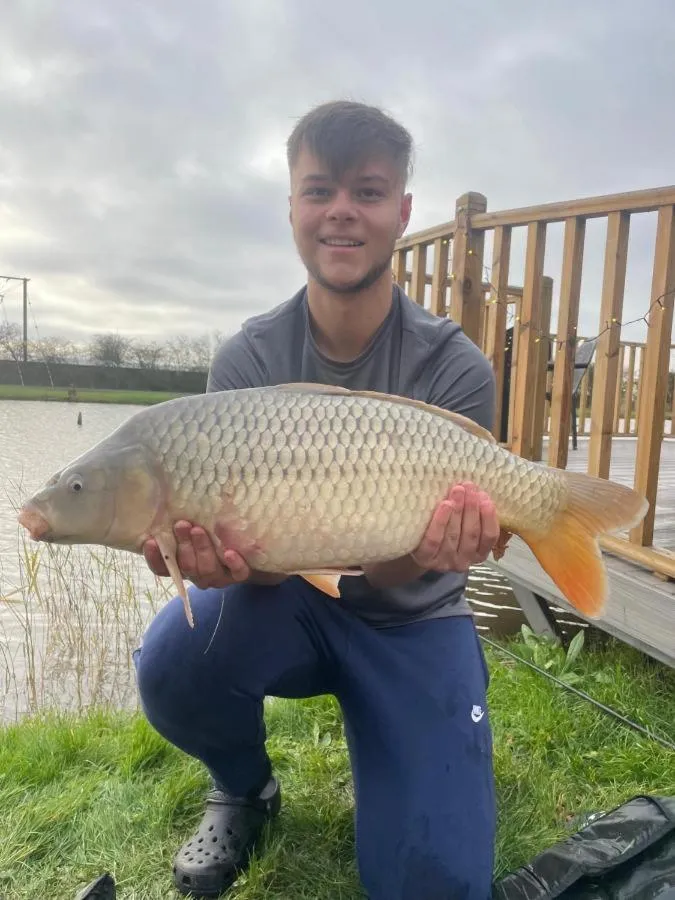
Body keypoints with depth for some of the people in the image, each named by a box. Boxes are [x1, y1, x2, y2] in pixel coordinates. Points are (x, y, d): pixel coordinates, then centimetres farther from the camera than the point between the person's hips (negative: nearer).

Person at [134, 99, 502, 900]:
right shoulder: (246, 360, -11)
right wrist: (225, 556, -37)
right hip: (288, 600, 2)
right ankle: (245, 790, 7)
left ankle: (370, 726, 22)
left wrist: (426, 551, -40)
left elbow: (388, 571, -17)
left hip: (410, 617, 0)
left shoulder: (455, 368, -16)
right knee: (173, 664, -30)